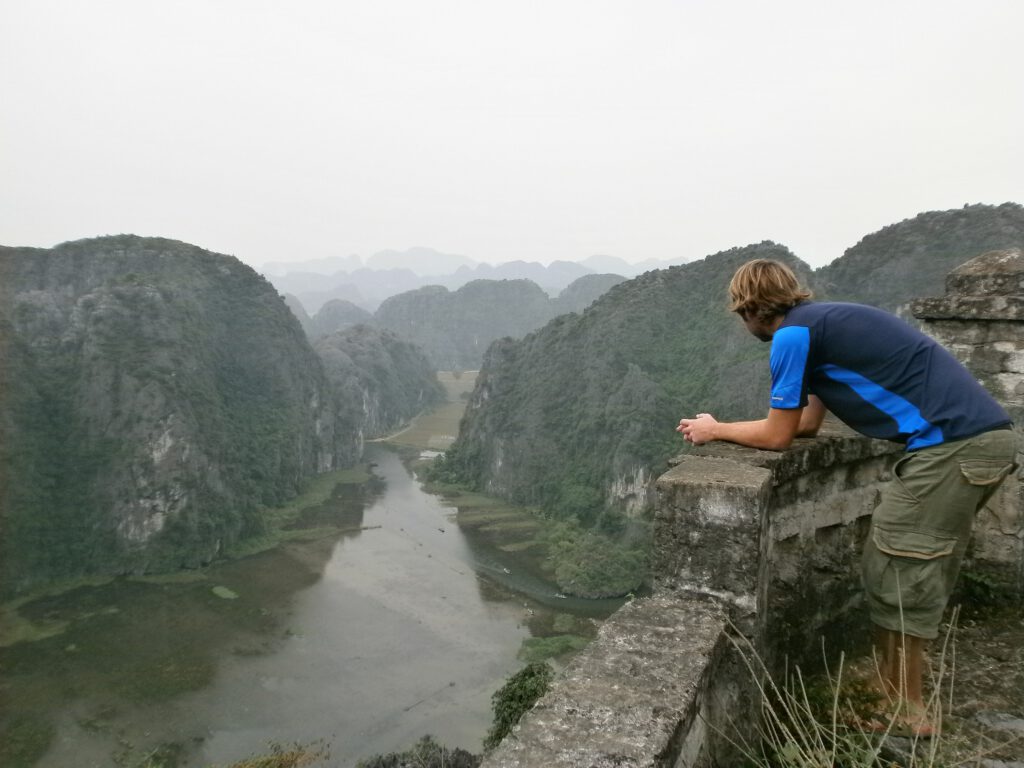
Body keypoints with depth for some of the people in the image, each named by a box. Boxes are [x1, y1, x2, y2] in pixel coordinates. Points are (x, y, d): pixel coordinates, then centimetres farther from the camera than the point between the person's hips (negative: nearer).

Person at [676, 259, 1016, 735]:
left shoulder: (793, 334, -9)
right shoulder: (821, 321, 19)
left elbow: (777, 436, -4)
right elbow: (806, 424, 21)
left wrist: (715, 431, 11)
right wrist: (721, 427, 21)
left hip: (953, 445, -10)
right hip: (985, 436, 10)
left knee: (896, 576, 2)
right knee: (918, 573, 18)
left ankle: (905, 712, 18)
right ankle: (897, 690, 32)